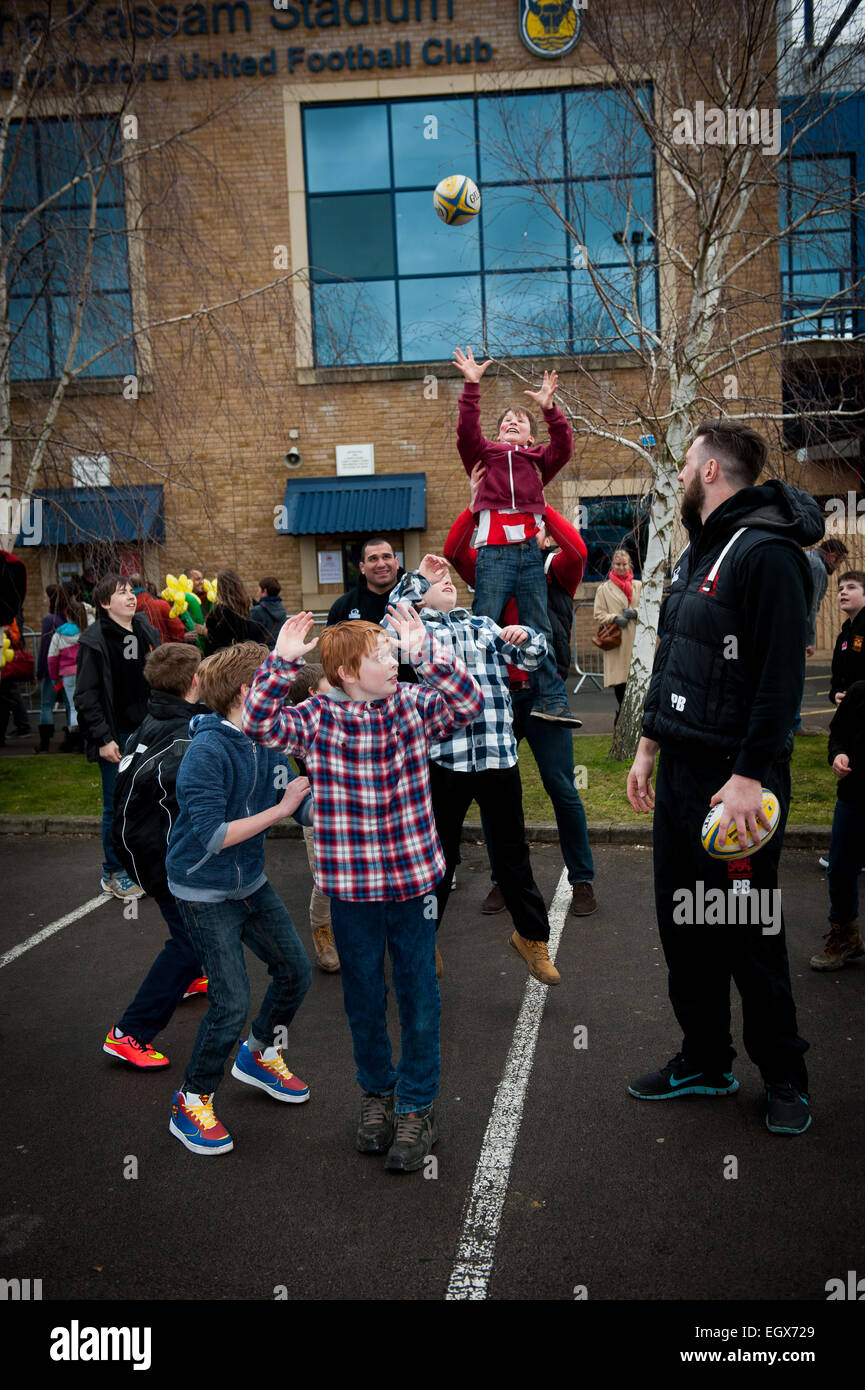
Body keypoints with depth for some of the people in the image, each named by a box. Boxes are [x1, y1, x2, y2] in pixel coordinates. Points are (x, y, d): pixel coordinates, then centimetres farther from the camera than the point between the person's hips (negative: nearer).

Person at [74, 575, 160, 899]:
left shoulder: (146, 631, 8)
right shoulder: (94, 640, -9)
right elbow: (86, 696, -11)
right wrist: (102, 739, -15)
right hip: (116, 737, -5)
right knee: (118, 805, 3)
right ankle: (113, 874, 17)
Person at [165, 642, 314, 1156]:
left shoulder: (266, 741, -2)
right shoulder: (208, 752, -25)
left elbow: (307, 806, -2)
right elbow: (210, 836, -29)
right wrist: (278, 810, -27)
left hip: (251, 882, 8)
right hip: (205, 892, -8)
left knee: (296, 972, 15)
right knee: (232, 1003, -6)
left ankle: (259, 1056, 40)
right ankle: (191, 1105, 16)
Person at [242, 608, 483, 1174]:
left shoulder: (414, 705, -4)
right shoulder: (319, 718, -6)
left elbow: (470, 703, -19)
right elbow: (261, 724, -18)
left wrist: (425, 650, -27)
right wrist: (282, 663, -27)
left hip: (413, 877, 0)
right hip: (351, 883, 0)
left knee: (419, 995, 10)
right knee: (363, 997, 16)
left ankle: (418, 1107, 27)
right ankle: (377, 1093, 38)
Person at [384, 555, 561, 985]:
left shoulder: (483, 624, 21)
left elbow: (531, 658, 20)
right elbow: (395, 625, -15)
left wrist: (525, 637, -2)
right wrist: (419, 576, -6)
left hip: (498, 754, 3)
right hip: (444, 756, -3)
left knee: (512, 852, 13)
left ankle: (532, 934, 29)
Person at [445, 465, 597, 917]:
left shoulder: (556, 570, 6)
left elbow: (577, 550, -15)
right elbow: (454, 551, -3)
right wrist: (474, 503, -9)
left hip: (543, 693, -2)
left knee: (561, 787, 0)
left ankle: (582, 880, 14)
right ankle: (502, 879, 21)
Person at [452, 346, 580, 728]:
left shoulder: (538, 458, 23)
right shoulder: (486, 452, 20)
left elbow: (564, 447, 6)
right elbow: (467, 431, 3)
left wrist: (548, 408, -3)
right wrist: (472, 386, -5)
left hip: (529, 549, 2)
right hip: (494, 550, -2)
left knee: (538, 628, 2)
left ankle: (550, 700, 2)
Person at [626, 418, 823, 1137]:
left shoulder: (766, 552, -14)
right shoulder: (696, 554, 15)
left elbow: (782, 677, -21)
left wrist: (749, 777, -24)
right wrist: (650, 746, 17)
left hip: (736, 778, -9)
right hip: (681, 770, 9)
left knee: (750, 931, 3)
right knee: (683, 920, 14)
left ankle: (784, 1076, 23)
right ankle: (705, 1060, 30)